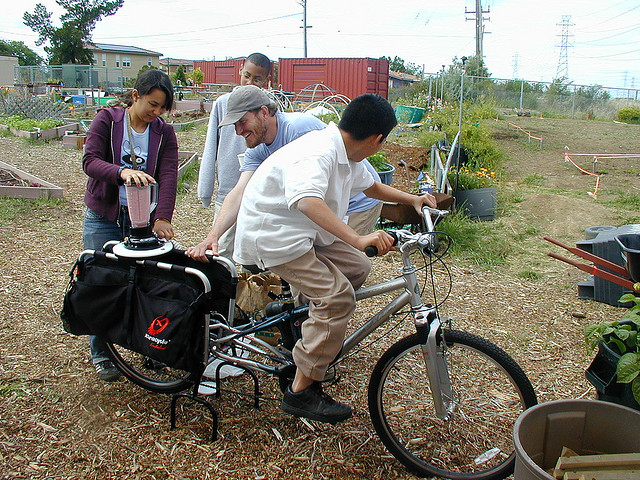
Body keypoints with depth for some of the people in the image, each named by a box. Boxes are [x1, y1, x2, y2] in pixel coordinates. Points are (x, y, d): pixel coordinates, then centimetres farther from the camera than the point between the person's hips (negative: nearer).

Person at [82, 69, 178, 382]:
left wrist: (163, 217, -25)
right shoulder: (107, 120, -3)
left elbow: (168, 177, -11)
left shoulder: (164, 133, 1)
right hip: (103, 218, -1)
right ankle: (100, 355, 18)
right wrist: (122, 172, -37)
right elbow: (90, 160, -16)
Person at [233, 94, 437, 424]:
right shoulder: (317, 153, -26)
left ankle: (311, 330, 21)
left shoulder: (347, 155, 5)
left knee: (356, 268, 6)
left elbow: (371, 187, 25)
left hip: (304, 231, 10)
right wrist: (358, 239, -52)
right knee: (337, 296, -19)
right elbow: (309, 202, -46)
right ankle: (301, 392, -9)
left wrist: (412, 199, 17)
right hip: (272, 232, -10)